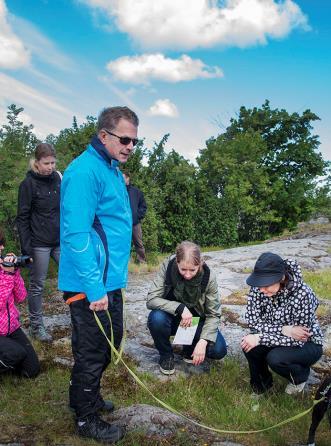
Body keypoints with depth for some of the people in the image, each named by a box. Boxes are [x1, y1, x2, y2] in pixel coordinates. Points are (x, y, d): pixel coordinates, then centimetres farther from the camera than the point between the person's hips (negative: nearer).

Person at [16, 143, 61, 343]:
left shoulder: (58, 178, 5)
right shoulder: (28, 184, -8)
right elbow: (22, 218, -7)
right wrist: (26, 247, -12)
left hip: (60, 241, 5)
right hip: (39, 244, -4)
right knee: (37, 285, 6)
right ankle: (36, 326, 21)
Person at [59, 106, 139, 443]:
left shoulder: (113, 170, 11)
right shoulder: (85, 171, -20)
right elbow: (76, 235, -25)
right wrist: (95, 288, -25)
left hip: (110, 281, 10)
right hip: (91, 287, -9)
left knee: (109, 343, 23)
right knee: (92, 352, 8)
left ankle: (84, 395, 45)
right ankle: (86, 419, 30)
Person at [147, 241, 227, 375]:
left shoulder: (208, 277, -21)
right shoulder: (167, 266, -24)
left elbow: (213, 314, -15)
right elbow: (151, 299, -25)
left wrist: (203, 341, -28)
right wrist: (180, 308, -35)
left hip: (196, 319, 1)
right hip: (172, 317, 0)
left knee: (218, 350, -21)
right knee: (157, 318, -34)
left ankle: (189, 348, 12)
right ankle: (166, 355, -3)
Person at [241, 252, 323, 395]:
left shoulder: (302, 294, -31)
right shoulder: (257, 288, -19)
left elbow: (299, 340, -27)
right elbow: (253, 322, -15)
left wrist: (260, 338, -31)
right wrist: (284, 329, -30)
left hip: (306, 344, -3)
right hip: (281, 339, 4)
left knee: (275, 358, -30)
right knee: (249, 347, -25)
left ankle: (301, 374, 5)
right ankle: (261, 382, 6)